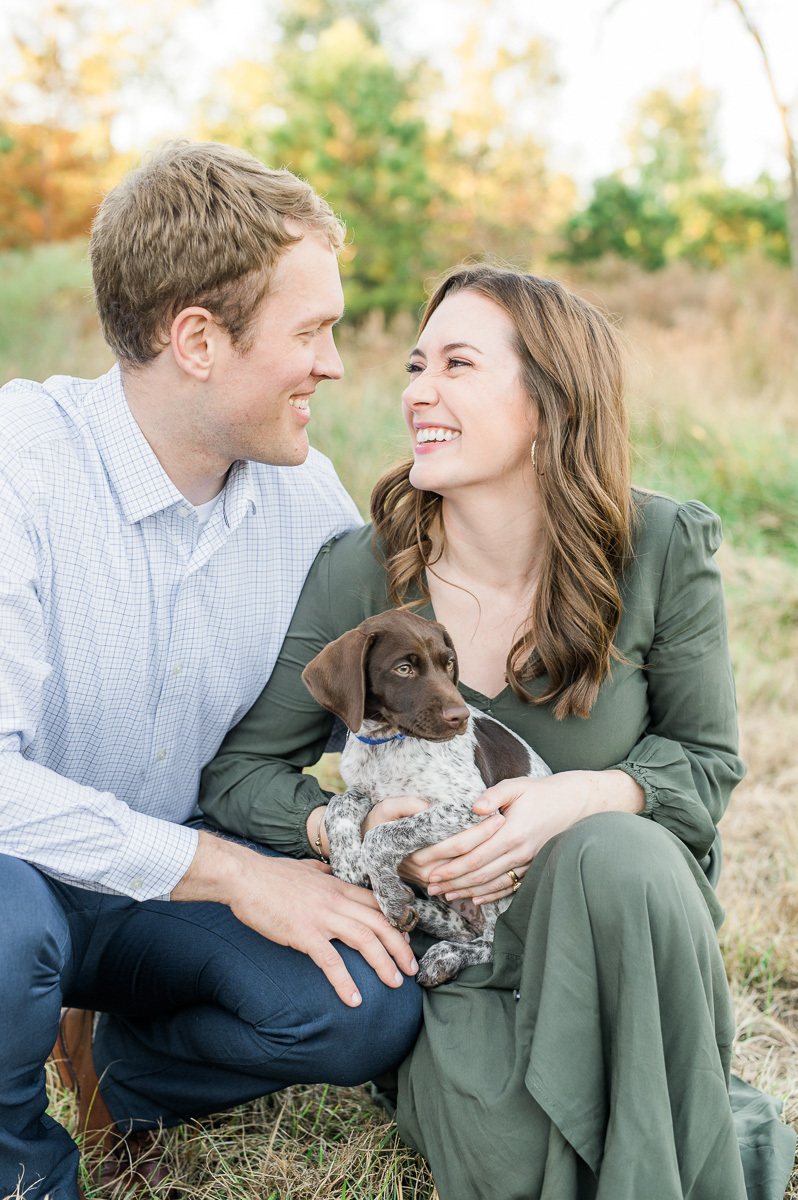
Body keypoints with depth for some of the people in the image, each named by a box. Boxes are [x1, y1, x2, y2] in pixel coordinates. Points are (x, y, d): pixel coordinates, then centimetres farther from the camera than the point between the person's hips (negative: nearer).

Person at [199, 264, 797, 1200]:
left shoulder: (663, 551, -11)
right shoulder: (356, 577, -11)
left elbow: (707, 759, -1)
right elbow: (235, 769, -2)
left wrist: (586, 797, -23)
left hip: (622, 919, 1)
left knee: (619, 857, -36)